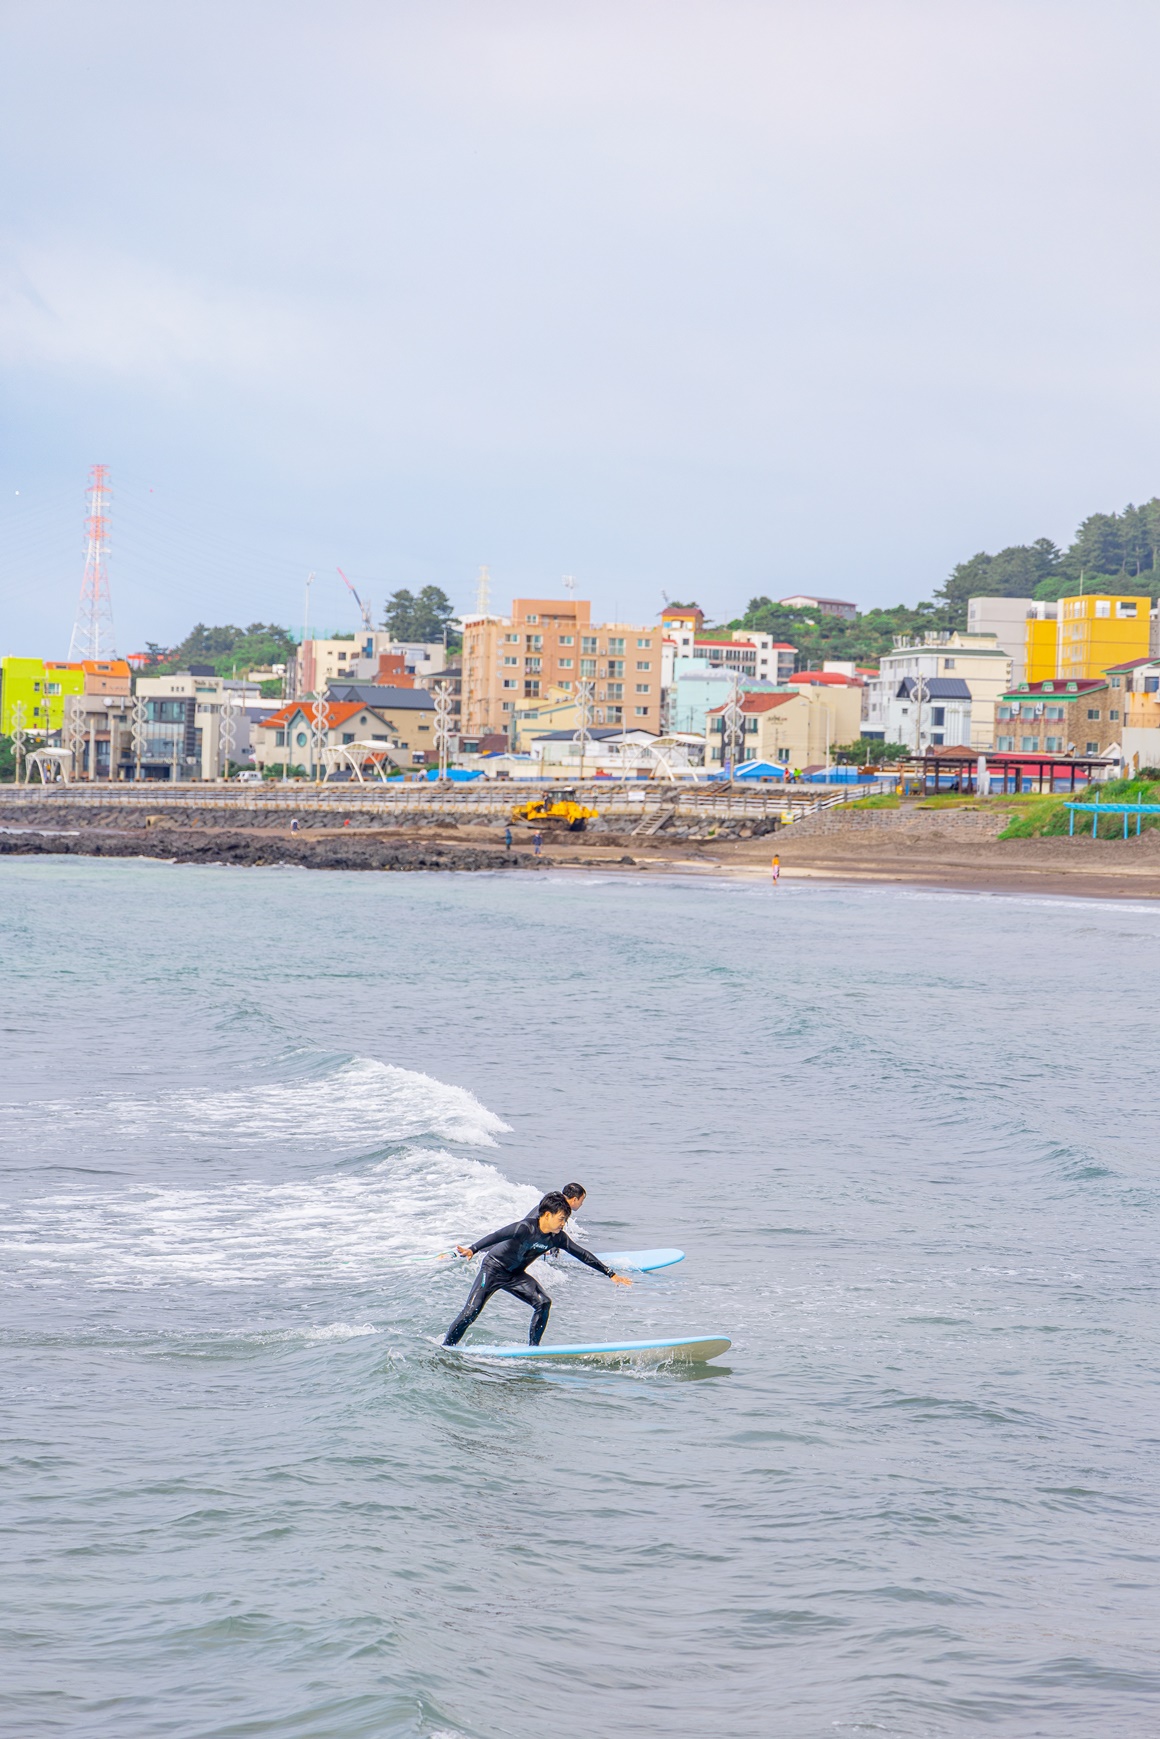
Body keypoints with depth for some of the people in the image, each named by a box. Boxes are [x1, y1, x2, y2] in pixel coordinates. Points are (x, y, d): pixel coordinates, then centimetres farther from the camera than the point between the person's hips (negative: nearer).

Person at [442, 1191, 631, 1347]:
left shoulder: (557, 1237, -8)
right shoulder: (525, 1228, -28)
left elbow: (582, 1255, -1)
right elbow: (497, 1236, -37)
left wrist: (610, 1274, 1)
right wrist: (472, 1249, -51)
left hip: (516, 1274, 6)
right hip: (494, 1268, -6)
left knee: (543, 1302, -14)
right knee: (472, 1310, -12)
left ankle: (533, 1347, -6)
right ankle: (446, 1347, 1)